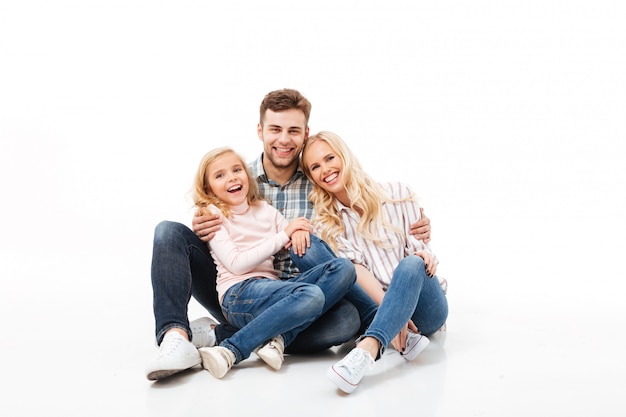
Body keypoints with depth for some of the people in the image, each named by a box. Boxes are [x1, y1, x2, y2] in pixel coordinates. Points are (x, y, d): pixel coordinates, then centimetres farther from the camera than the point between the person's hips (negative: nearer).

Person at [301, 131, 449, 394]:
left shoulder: (397, 194, 1)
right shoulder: (326, 223, 4)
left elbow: (419, 249, 1)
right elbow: (354, 269, -10)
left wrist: (425, 257, -24)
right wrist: (393, 312, -24)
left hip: (423, 308, -1)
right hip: (375, 308, 1)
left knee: (411, 264, -34)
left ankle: (367, 350, -54)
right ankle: (404, 337, -31)